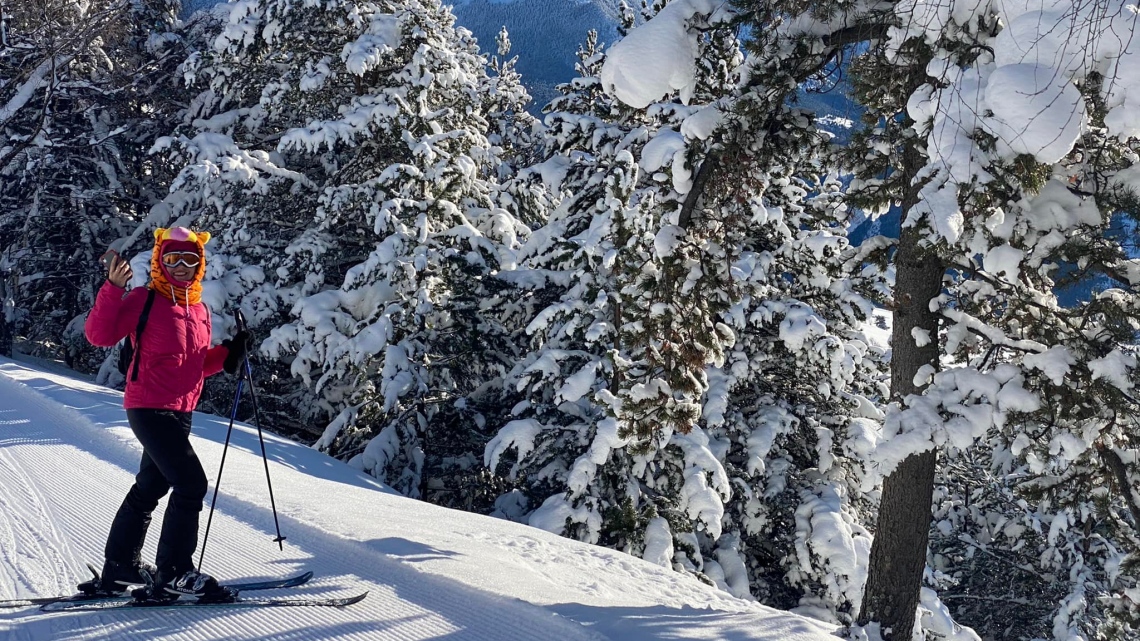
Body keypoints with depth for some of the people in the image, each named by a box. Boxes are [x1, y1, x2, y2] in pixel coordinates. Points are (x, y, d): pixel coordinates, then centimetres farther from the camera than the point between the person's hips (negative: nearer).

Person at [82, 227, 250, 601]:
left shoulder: (199, 310, 13)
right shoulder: (145, 300, -8)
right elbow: (99, 335, -16)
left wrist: (228, 355, 4)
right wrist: (113, 288, -26)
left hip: (180, 412, 9)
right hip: (149, 408, -8)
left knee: (150, 487, 15)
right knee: (191, 483, -14)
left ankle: (119, 568, 27)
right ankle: (174, 572, -7)